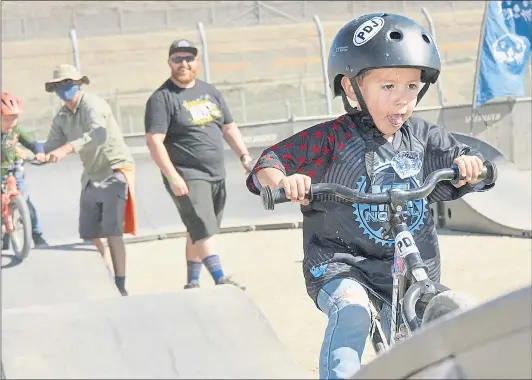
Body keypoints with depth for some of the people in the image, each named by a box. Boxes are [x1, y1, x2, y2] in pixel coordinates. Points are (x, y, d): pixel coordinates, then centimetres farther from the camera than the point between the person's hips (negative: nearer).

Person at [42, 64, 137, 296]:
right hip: (92, 175, 8)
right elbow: (51, 146, 2)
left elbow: (98, 133, -38)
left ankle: (120, 286, -7)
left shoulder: (92, 105, -18)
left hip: (115, 171, -8)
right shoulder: (62, 117, 6)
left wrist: (67, 149, -50)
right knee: (89, 234, 8)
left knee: (112, 232, -13)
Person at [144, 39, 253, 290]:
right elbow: (154, 140, -15)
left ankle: (192, 284, 20)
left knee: (199, 233, 12)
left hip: (216, 175, 7)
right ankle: (220, 279, -18)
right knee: (203, 231, -15)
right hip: (187, 178, -7)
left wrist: (244, 156, 9)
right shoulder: (162, 98, -7)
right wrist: (172, 177, -21)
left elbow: (229, 128, 21)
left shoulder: (210, 91, 14)